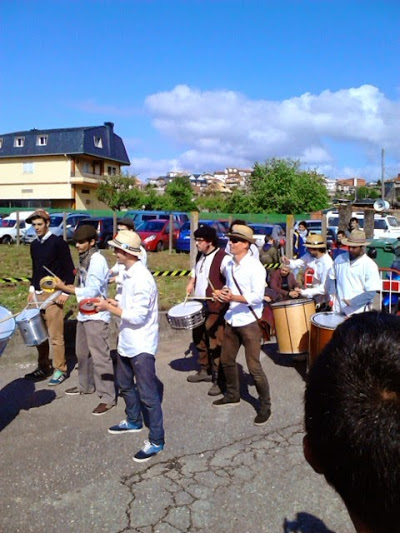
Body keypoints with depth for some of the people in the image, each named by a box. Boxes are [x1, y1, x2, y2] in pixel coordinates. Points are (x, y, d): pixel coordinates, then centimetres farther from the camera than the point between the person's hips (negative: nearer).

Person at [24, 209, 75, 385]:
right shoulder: (34, 245, 11)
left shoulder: (58, 242, -9)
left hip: (53, 295, -7)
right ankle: (44, 367, 25)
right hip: (38, 294, 7)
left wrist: (65, 292, -13)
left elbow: (69, 269, -9)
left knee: (55, 335, -2)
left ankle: (60, 369, 10)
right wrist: (32, 289, 14)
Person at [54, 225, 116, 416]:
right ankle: (86, 385, 39)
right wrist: (67, 289, 2)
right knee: (82, 353, 21)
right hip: (84, 313, 10)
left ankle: (108, 397, 2)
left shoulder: (97, 261, -18)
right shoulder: (85, 259, 11)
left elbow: (92, 291, -23)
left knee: (100, 356, -5)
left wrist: (65, 288, -19)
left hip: (96, 316, -10)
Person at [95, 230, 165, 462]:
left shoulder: (142, 278, -25)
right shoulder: (129, 274, 6)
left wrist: (109, 308, -18)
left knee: (148, 394, 0)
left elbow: (138, 316, -26)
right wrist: (116, 303, 1)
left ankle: (156, 441, 14)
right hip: (127, 342, 11)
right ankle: (134, 421, 47)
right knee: (126, 385, 26)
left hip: (141, 346, -10)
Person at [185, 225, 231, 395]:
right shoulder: (200, 256, 10)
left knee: (215, 344, -3)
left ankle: (219, 379, 9)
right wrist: (191, 282, 17)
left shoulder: (223, 258, -18)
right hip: (198, 306, 9)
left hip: (215, 308, -9)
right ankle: (205, 370, 36)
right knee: (199, 339, 19)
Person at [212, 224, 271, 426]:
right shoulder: (229, 264, 6)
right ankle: (232, 395, 40)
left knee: (254, 367, -2)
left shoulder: (255, 267, -17)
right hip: (232, 320, 8)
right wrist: (221, 292, -1)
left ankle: (265, 406, 16)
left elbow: (258, 296, -22)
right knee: (227, 360, 19)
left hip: (249, 322, -8)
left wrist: (234, 298, -33)